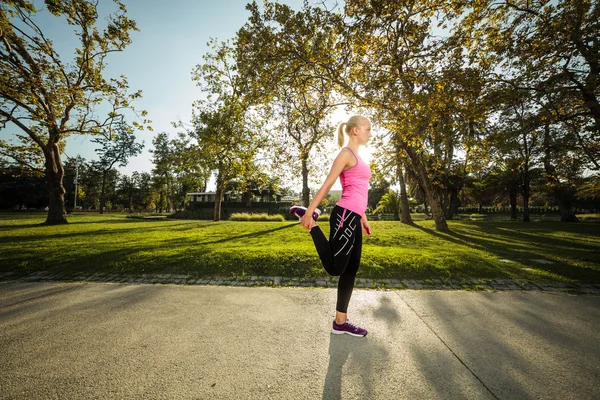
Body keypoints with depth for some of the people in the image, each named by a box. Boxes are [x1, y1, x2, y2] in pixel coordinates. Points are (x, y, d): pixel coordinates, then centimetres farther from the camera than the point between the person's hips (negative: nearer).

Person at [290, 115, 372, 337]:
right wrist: (309, 212, -15)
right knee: (334, 267, -5)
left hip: (353, 219, 10)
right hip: (344, 217, -10)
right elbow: (327, 185, -12)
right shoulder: (346, 153, -5)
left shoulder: (357, 157, 23)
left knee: (350, 270, 10)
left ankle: (340, 322, 22)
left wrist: (363, 218, 24)